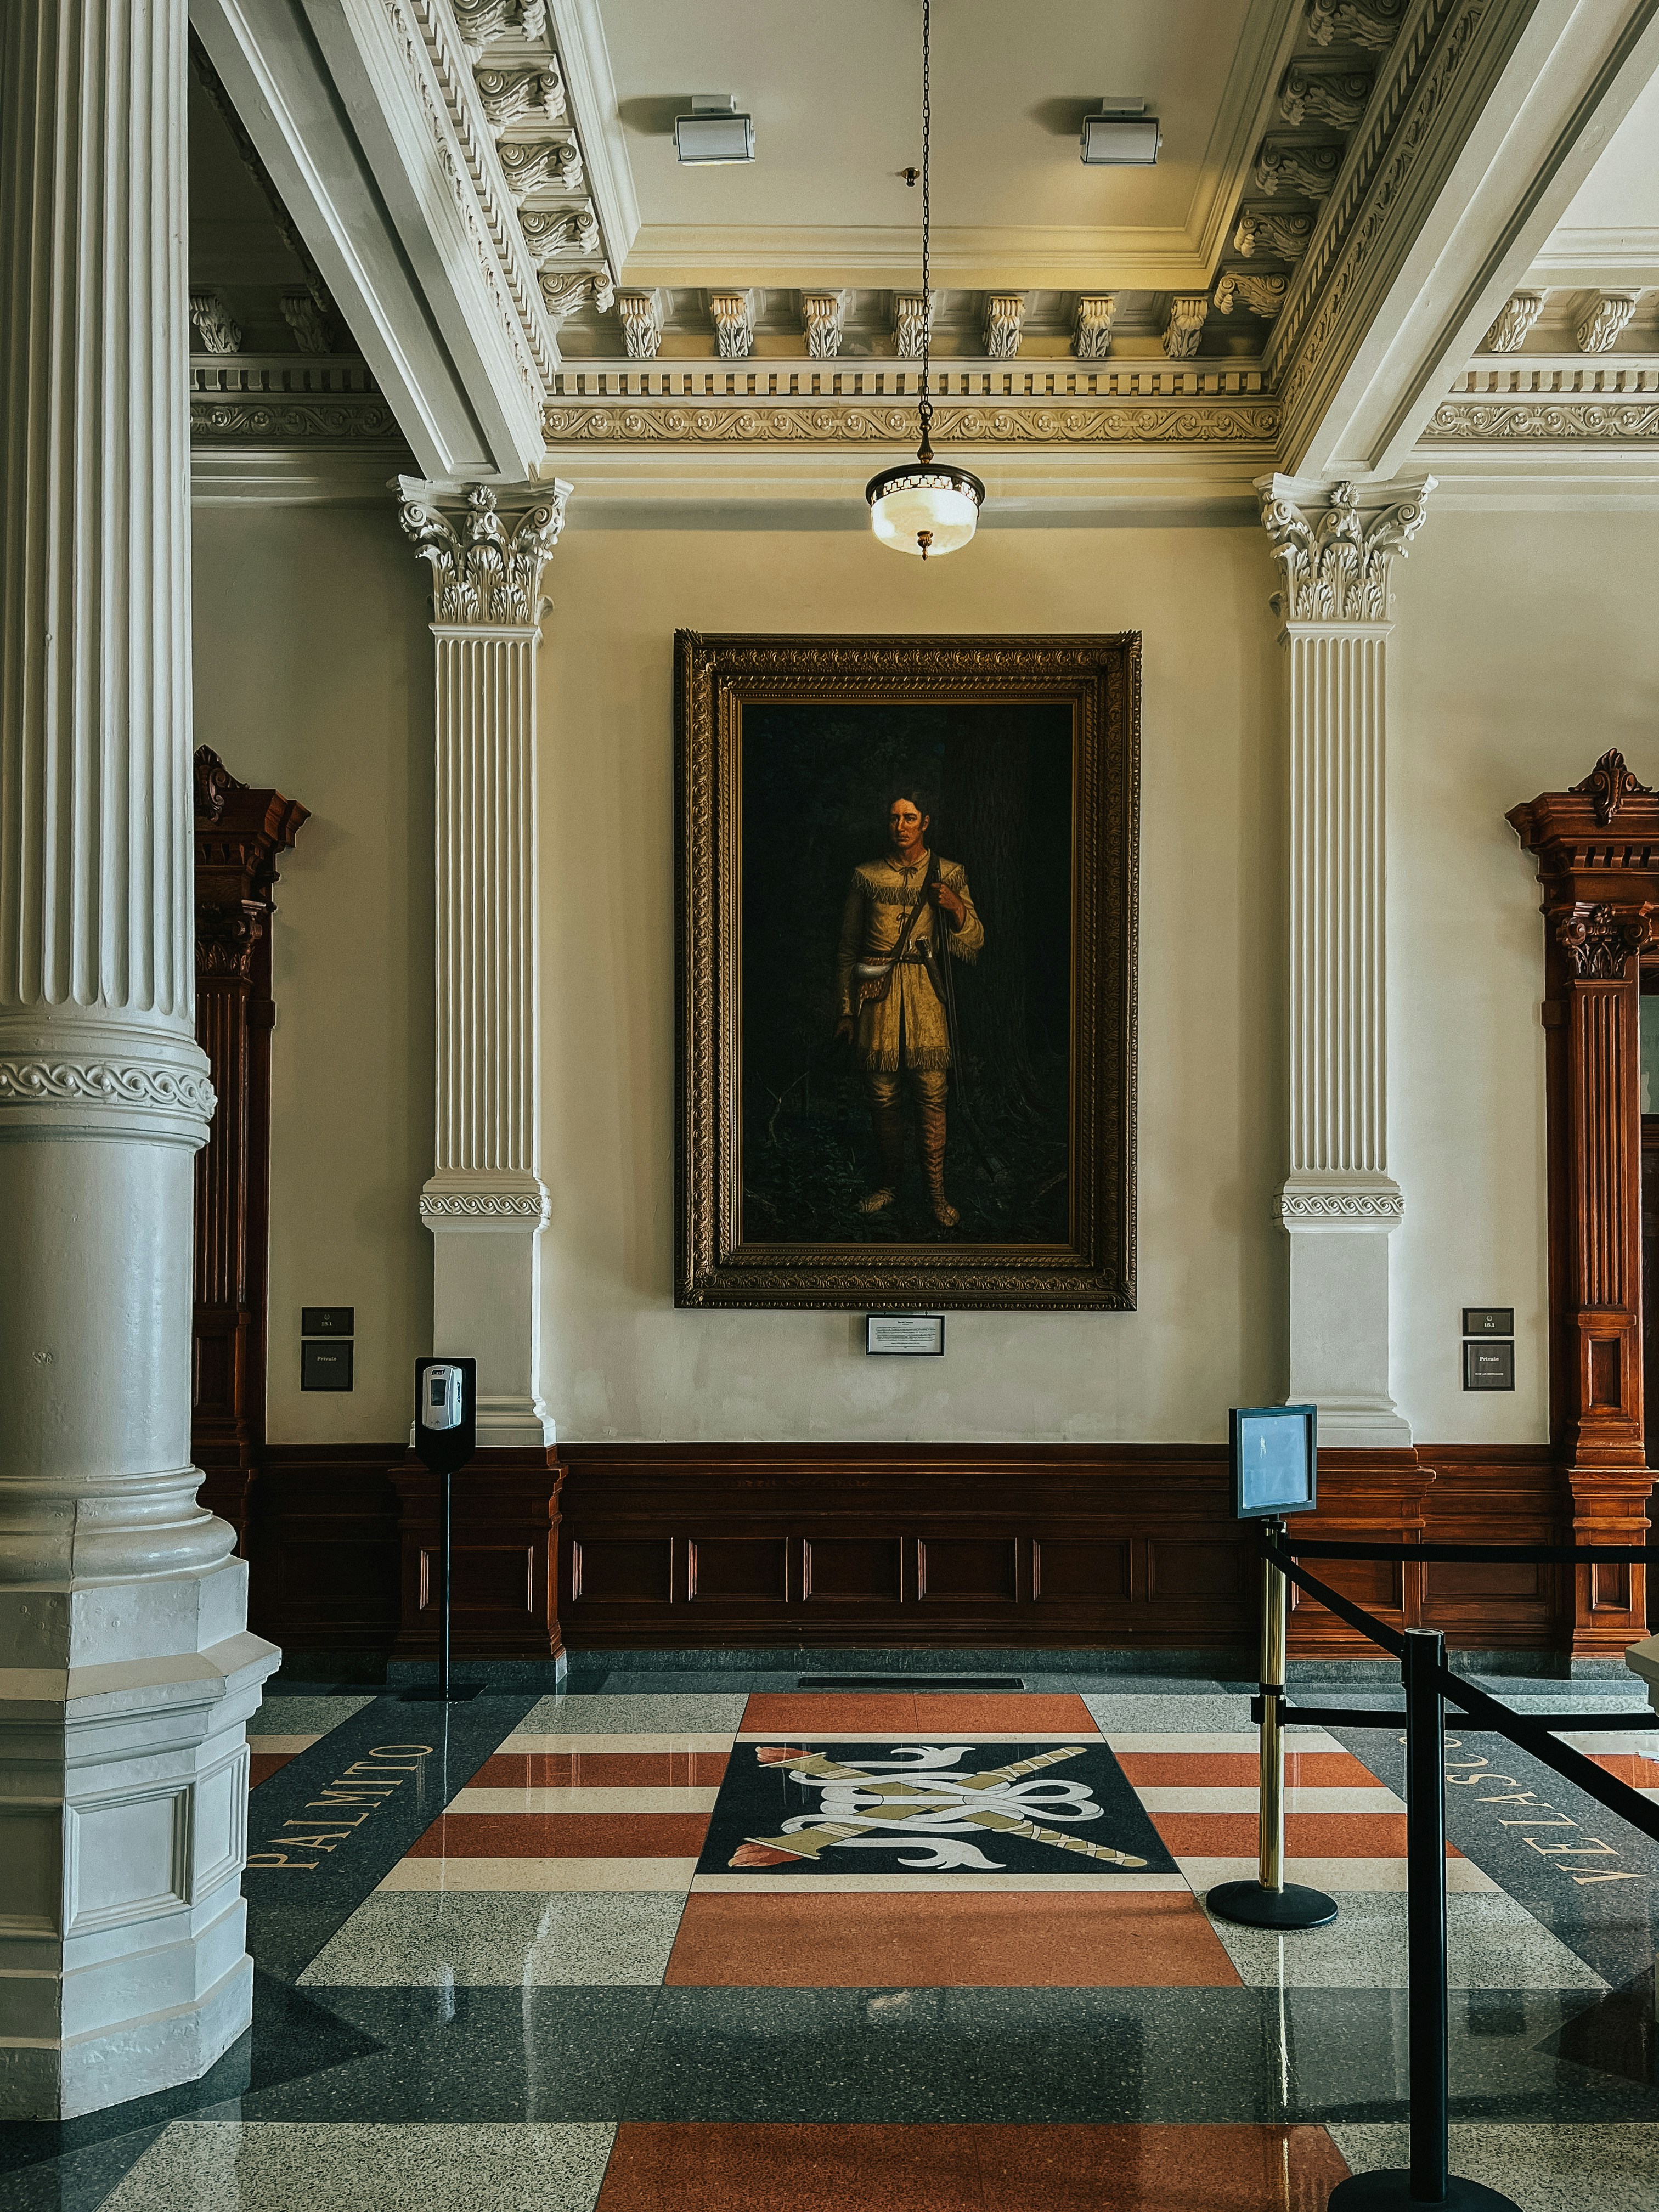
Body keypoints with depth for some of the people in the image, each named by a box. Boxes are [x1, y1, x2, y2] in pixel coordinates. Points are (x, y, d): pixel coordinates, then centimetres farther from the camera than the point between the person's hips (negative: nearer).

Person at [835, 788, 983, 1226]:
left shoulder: (949, 875, 8)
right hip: (877, 993, 1)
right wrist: (846, 1008, 8)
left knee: (931, 1095, -5)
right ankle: (888, 1183, 18)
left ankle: (936, 1190, 3)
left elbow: (972, 944, 6)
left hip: (925, 992, -1)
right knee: (883, 1095, 4)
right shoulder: (867, 876, 9)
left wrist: (956, 907, -14)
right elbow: (848, 947, 11)